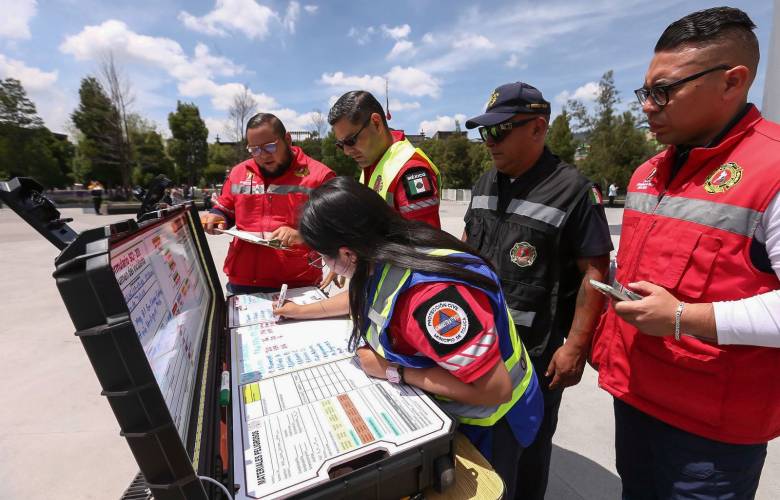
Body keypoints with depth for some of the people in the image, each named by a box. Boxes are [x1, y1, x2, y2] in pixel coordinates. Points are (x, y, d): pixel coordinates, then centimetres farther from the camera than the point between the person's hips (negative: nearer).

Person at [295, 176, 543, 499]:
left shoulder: (430, 294, -41)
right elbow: (366, 300, 11)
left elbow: (495, 390, -36)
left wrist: (394, 372, -28)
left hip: (486, 423, -7)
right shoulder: (384, 257, -12)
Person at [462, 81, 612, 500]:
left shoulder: (574, 190, -13)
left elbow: (594, 271, -13)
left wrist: (575, 347, -15)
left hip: (537, 348, -6)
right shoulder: (485, 183, 7)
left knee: (528, 440, 16)